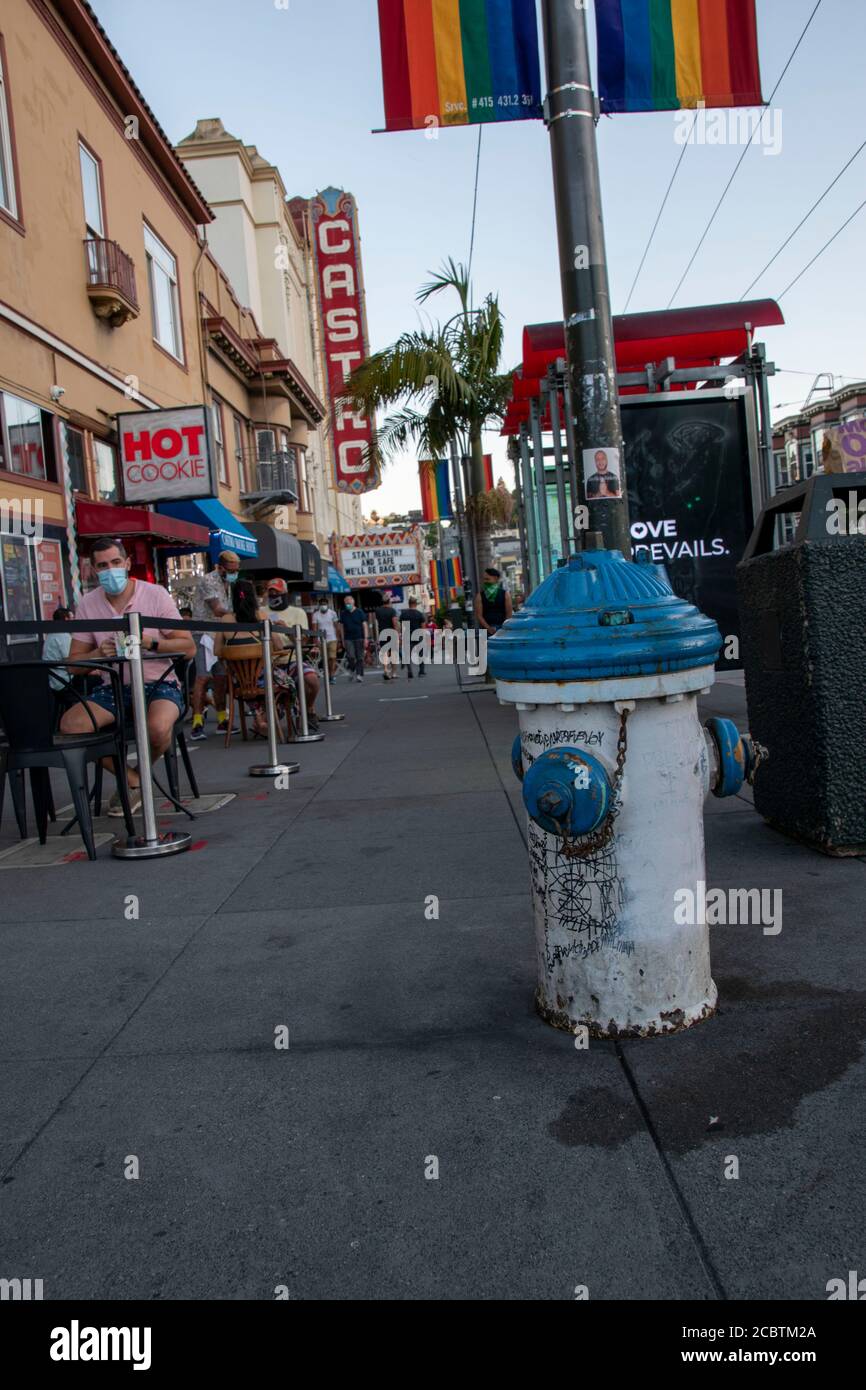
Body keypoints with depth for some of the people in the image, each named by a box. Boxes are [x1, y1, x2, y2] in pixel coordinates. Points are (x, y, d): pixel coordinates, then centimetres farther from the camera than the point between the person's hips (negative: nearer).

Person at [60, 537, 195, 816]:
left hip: (158, 683, -3)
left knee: (157, 727, -37)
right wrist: (99, 653, -14)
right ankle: (134, 782, -4)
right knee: (69, 725, -24)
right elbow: (75, 660, 8)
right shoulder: (88, 604, 5)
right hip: (113, 688, 4)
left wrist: (150, 643, -22)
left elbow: (188, 648, -6)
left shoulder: (155, 594, -4)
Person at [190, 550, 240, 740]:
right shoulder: (208, 581, -11)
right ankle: (197, 723, -14)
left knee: (220, 678, 9)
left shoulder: (227, 584, 17)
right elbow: (218, 610, -18)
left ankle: (222, 720, 15)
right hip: (205, 633, -8)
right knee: (203, 677, -13)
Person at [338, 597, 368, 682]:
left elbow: (364, 625, 1)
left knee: (360, 657, -1)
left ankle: (359, 674, 4)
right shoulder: (343, 614, 8)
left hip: (359, 638, -1)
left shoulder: (360, 612, 2)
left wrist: (365, 638, -6)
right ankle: (351, 670, 14)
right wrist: (343, 640, 7)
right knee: (351, 656, -11)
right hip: (348, 639, 1)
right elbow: (341, 627, 11)